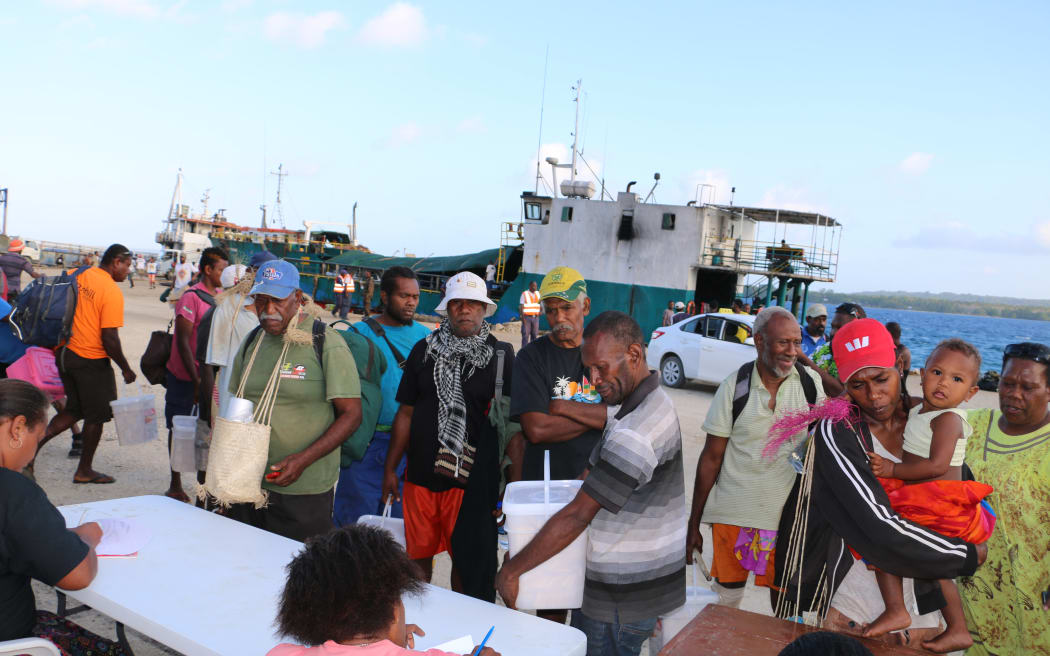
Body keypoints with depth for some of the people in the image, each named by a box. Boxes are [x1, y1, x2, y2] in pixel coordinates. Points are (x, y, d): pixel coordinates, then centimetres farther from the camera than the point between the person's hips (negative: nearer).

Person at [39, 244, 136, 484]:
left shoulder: (75, 276, 4)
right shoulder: (112, 291, -18)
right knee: (96, 416, 9)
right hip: (91, 360, -7)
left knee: (74, 410, 22)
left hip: (65, 354, 7)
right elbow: (109, 338, -20)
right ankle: (84, 471, 18)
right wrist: (125, 368, -9)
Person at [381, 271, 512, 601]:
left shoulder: (500, 355, -1)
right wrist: (390, 469, 9)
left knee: (469, 561, 6)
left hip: (474, 479, -2)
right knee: (419, 556, 13)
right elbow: (406, 413, 10)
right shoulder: (424, 351, 6)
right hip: (420, 476, 3)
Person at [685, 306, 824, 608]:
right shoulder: (735, 385, -7)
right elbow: (711, 457, -3)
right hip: (733, 513, -1)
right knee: (726, 596, 10)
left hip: (788, 514, 1)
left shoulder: (811, 382, -2)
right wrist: (694, 524, -3)